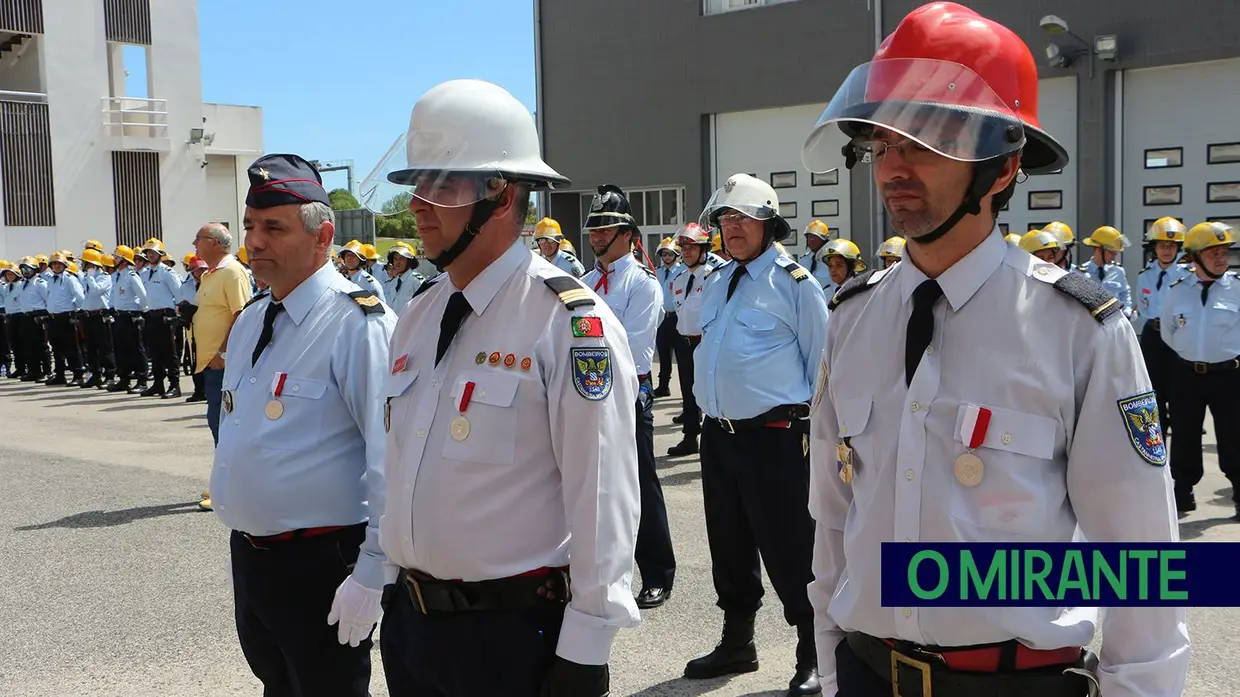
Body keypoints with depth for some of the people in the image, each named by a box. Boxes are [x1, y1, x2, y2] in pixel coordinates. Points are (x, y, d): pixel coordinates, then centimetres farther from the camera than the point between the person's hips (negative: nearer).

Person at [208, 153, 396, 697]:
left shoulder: (357, 324, -19)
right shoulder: (249, 321, 9)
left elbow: (390, 460, -23)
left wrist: (372, 575, -21)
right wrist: (243, 540, 21)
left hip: (320, 567, -8)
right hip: (247, 553, 9)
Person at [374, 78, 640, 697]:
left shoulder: (569, 322, -16)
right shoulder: (417, 318, 7)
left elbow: (602, 500, -17)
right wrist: (394, 583, 16)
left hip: (517, 631, -7)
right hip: (410, 620, 7)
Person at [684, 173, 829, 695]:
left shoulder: (793, 282, -7)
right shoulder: (715, 284, 14)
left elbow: (821, 363, -4)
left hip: (775, 436, -7)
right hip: (719, 433, 7)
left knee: (788, 551, -3)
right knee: (728, 547, 17)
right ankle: (737, 643, 34)